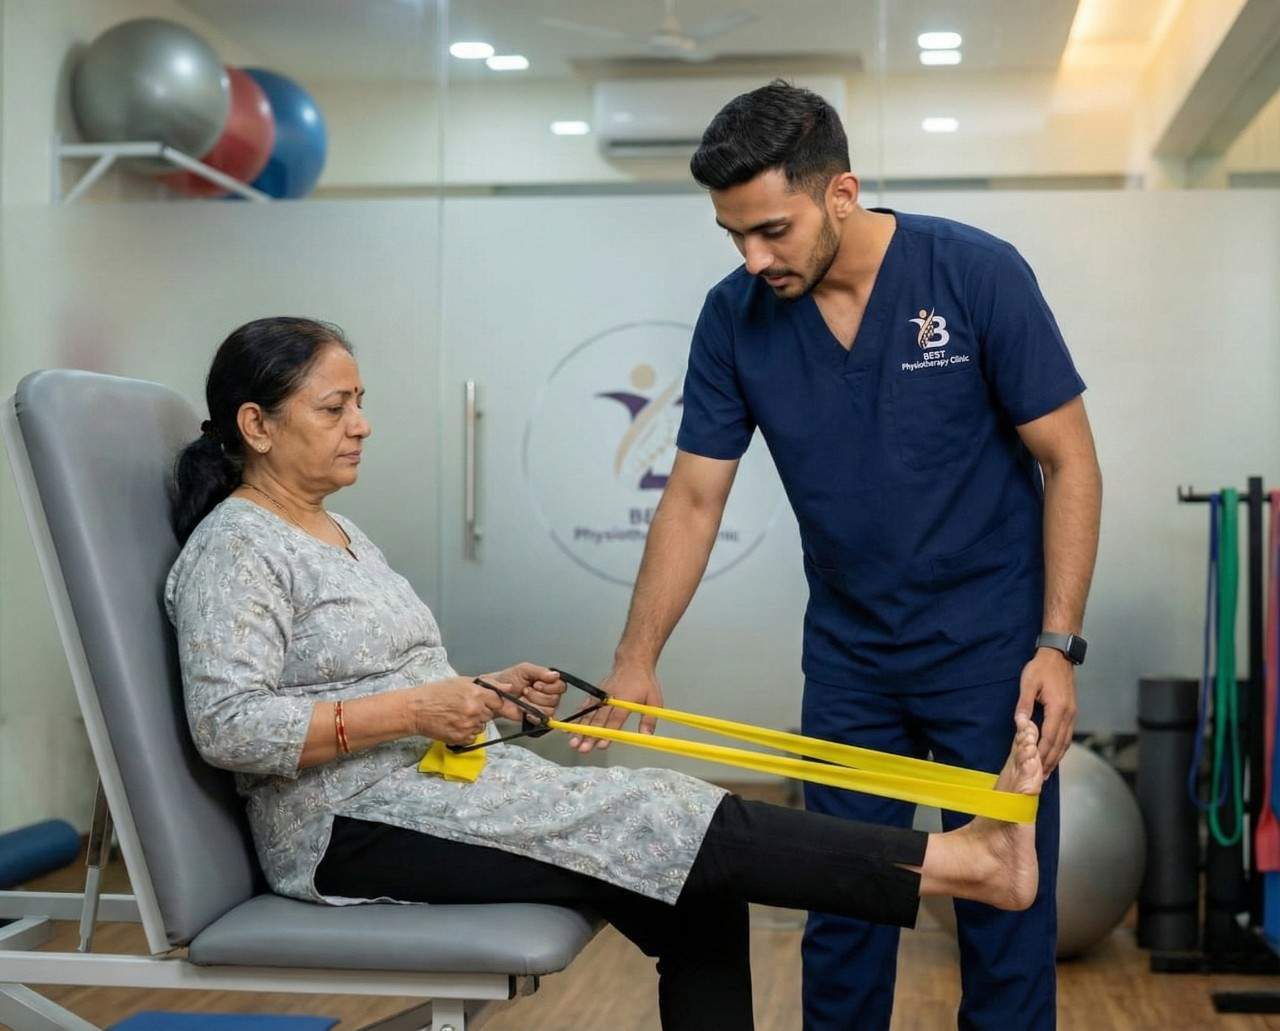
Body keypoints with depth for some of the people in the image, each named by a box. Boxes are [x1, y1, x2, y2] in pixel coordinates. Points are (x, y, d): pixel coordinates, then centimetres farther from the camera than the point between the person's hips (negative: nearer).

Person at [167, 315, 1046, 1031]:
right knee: (671, 820, -20)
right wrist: (413, 712, -23)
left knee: (695, 894, -7)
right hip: (359, 834, -9)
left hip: (437, 789, 9)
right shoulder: (235, 552, -11)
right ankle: (961, 861, -18)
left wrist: (481, 692, 6)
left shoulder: (333, 531, 18)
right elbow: (230, 727, -22)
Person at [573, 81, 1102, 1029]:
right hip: (848, 657, 3)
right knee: (842, 909, 9)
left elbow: (1069, 462, -11)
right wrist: (637, 661, -10)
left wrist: (1058, 645, -15)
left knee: (1004, 910, 3)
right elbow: (695, 498, -3)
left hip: (991, 651, -3)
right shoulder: (734, 319, -8)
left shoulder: (978, 277, -17)